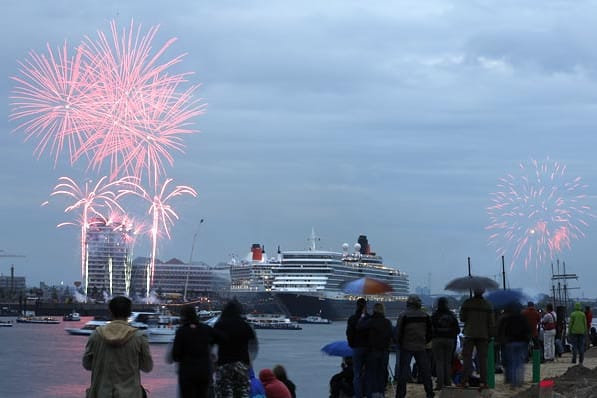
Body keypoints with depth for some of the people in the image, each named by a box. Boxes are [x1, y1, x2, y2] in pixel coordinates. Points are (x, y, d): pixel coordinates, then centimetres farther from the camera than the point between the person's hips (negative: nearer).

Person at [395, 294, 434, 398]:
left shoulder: (404, 316, -9)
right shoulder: (425, 316, 3)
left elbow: (398, 332, -8)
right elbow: (429, 332, 8)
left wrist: (400, 344, 7)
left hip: (406, 347, -3)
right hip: (420, 347, 3)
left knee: (403, 371, 0)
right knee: (425, 370, 10)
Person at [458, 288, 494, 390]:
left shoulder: (467, 303, -5)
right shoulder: (487, 305, 1)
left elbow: (462, 318, 0)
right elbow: (491, 322, 2)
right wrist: (490, 335, 9)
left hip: (469, 335, -1)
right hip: (483, 335, 2)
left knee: (467, 357, 1)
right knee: (482, 358, 4)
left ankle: (465, 380, -6)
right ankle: (483, 381, 1)